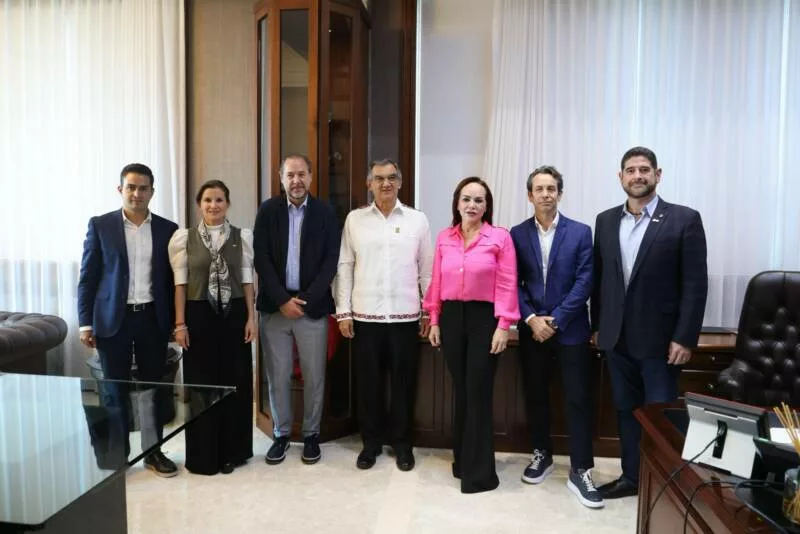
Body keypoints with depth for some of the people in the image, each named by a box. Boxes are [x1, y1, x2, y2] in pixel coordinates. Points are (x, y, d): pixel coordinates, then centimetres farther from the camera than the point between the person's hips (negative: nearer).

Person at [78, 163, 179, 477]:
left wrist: (175, 321, 3)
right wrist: (85, 322, -5)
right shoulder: (100, 225, 1)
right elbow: (88, 276, 0)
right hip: (113, 318, -1)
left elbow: (173, 278, 7)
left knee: (153, 387, 9)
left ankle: (153, 451, 23)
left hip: (153, 318, 1)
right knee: (115, 390, 7)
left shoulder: (167, 229, 5)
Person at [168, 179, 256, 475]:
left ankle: (232, 451, 24)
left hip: (234, 315, 1)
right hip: (199, 316, -1)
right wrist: (180, 323, -4)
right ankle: (202, 455, 21)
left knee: (235, 383, 8)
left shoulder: (243, 237, 2)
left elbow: (247, 280, 3)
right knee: (201, 385, 6)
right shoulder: (184, 238, 0)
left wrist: (251, 318, -2)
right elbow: (180, 283, 0)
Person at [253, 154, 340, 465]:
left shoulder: (325, 213, 1)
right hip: (275, 306, 1)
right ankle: (281, 434, 24)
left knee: (314, 376, 7)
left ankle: (311, 435, 24)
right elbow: (261, 260, -2)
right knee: (277, 376, 7)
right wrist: (283, 300, -10)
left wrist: (305, 299, -11)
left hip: (313, 307, 0)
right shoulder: (268, 211, 3)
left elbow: (330, 261, -3)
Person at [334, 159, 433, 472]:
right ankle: (371, 441, 27)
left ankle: (401, 442, 27)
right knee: (368, 382, 9)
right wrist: (343, 311, -1)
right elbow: (344, 266, 3)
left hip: (406, 316, 0)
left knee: (404, 382, 9)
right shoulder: (354, 219, 4)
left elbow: (427, 269, 5)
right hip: (365, 315, 0)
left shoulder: (418, 220, 3)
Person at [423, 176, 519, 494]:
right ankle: (463, 460, 30)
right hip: (451, 317, 4)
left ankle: (479, 471, 16)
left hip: (484, 318, -3)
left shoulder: (500, 237, -4)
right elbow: (437, 283, 9)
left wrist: (503, 326, -11)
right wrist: (434, 321, 7)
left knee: (479, 393, 2)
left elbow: (507, 285, -7)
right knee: (460, 391, 13)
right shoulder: (444, 238, 7)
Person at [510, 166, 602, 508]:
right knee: (535, 396, 12)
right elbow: (514, 284, 1)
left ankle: (580, 471, 12)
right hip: (532, 329, 2)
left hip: (571, 330, -2)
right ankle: (542, 455, 30)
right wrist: (531, 319, -11)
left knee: (578, 400, 1)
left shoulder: (580, 232, -1)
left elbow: (584, 282, -7)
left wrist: (556, 320, -13)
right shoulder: (517, 234, 3)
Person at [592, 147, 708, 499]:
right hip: (617, 338, 4)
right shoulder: (606, 221, 7)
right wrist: (597, 326, 8)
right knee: (626, 411, 14)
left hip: (660, 339, -4)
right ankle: (632, 476, 29)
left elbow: (696, 284, -9)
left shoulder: (684, 219, -6)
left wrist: (684, 338, -13)